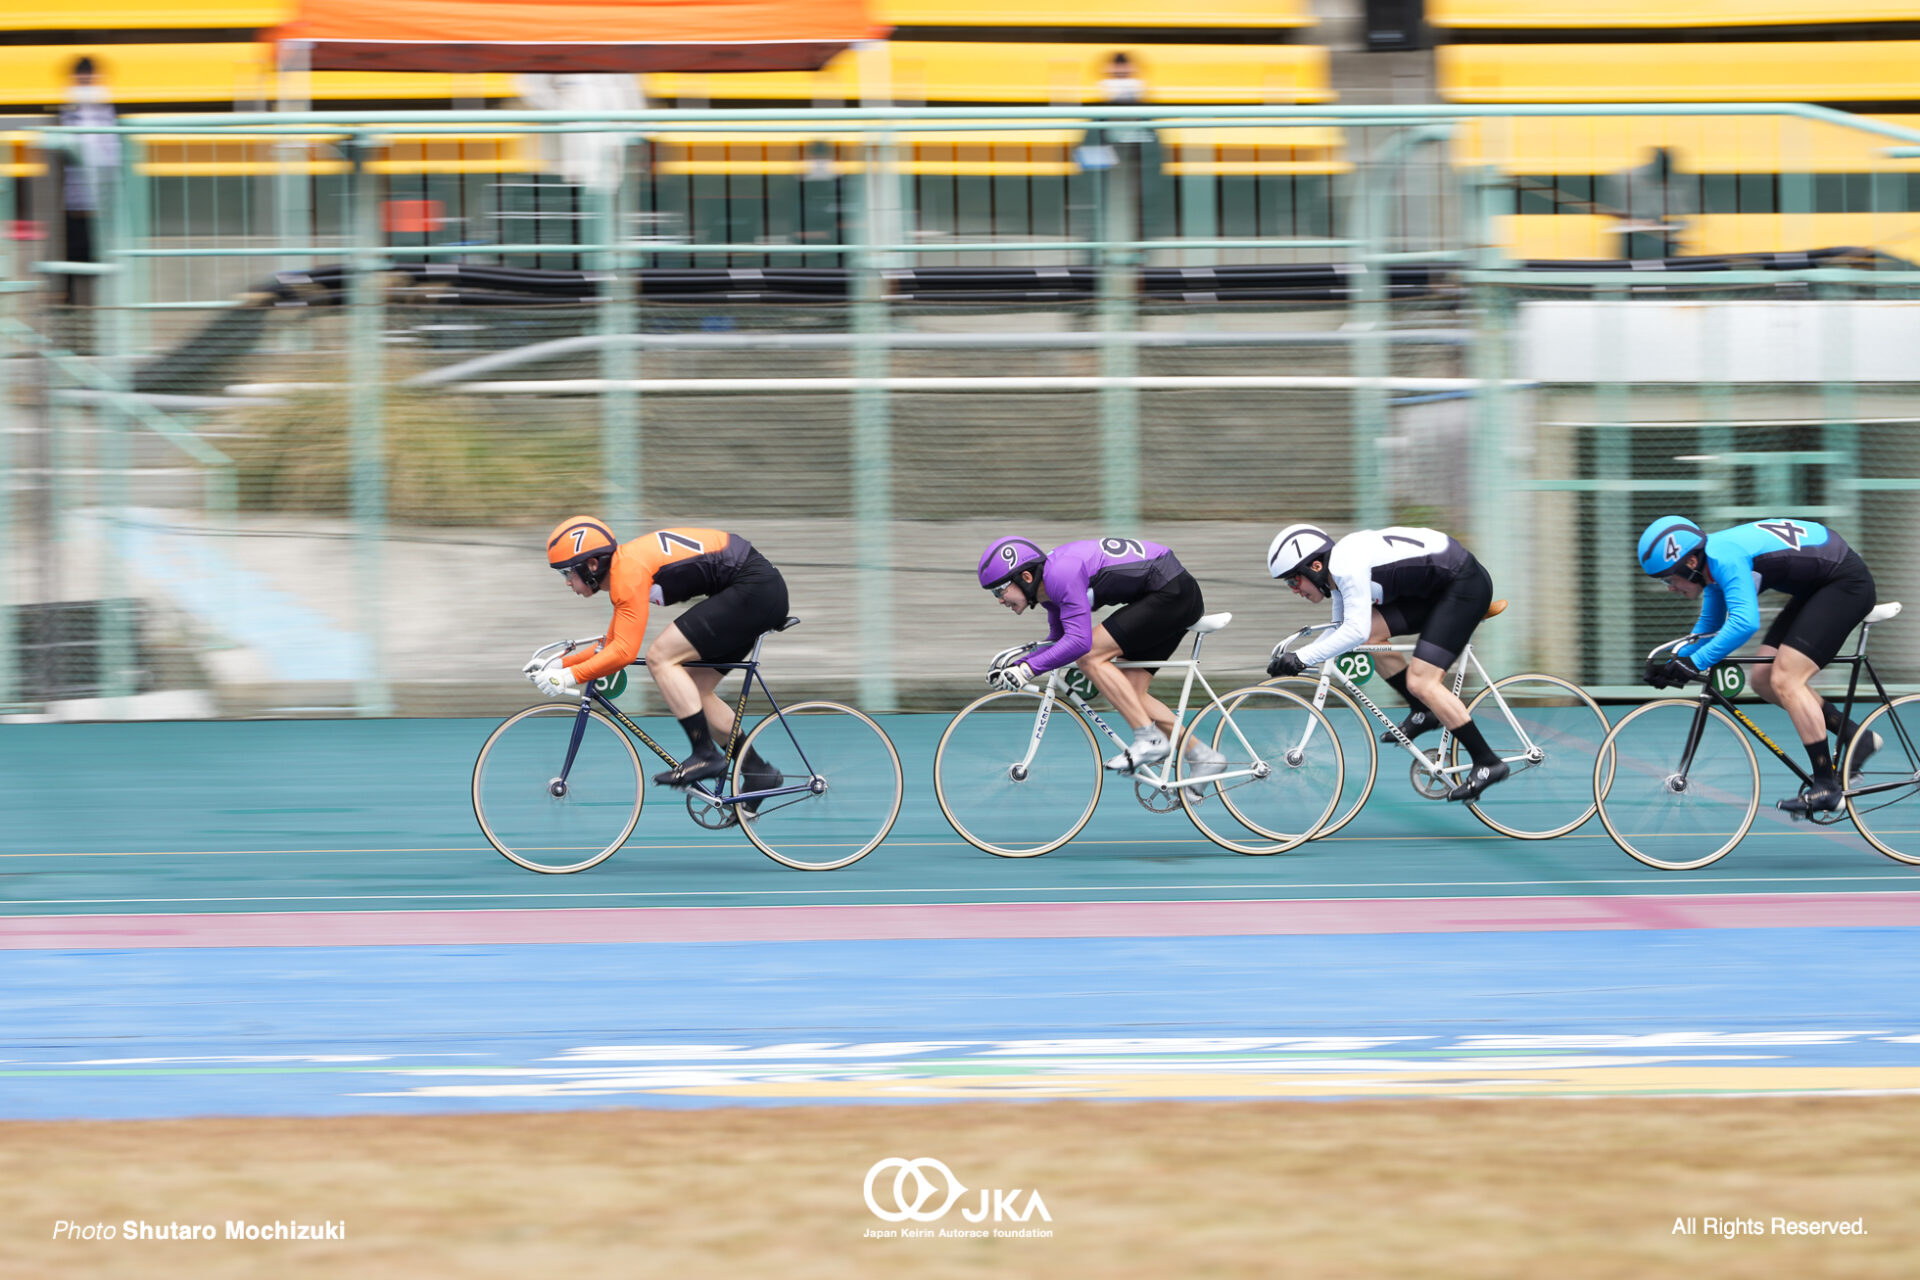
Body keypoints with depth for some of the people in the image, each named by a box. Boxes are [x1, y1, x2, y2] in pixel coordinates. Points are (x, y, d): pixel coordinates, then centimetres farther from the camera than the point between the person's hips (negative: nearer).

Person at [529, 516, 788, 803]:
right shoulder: (623, 567, 13)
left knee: (660, 658, -13)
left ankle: (705, 755, -11)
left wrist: (569, 677, -20)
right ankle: (757, 771, 17)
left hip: (754, 589, -10)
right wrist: (559, 664, 13)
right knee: (694, 690, 12)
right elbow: (612, 646, 21)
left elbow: (624, 651, -24)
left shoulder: (628, 571, -18)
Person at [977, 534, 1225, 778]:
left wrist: (1027, 669, -28)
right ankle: (1203, 757, 10)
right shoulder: (1050, 579, 9)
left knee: (1090, 657, -14)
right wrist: (1013, 666, 9)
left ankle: (1149, 739, -13)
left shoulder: (1061, 574, -22)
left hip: (1172, 593, -10)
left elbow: (1078, 641, -30)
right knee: (1129, 693, 7)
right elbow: (1059, 640, 21)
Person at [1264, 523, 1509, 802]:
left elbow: (1355, 631, -32)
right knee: (1372, 633, 2)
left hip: (1466, 584, -10)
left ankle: (1488, 763, -10)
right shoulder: (1339, 569, 8)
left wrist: (1302, 657, -29)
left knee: (1420, 683, -14)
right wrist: (1292, 658, 6)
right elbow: (1341, 630, 18)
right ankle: (1423, 712, 13)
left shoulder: (1347, 565, -22)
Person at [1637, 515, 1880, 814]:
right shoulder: (1714, 558, 5)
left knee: (1784, 681, -16)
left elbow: (1744, 622, -39)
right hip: (1818, 587, 10)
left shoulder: (1725, 556, -26)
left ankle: (1826, 787, -11)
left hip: (1846, 583, -10)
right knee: (1764, 680, 6)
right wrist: (1673, 663, 6)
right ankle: (1854, 737, 15)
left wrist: (1695, 663, -36)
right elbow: (1709, 626, 19)